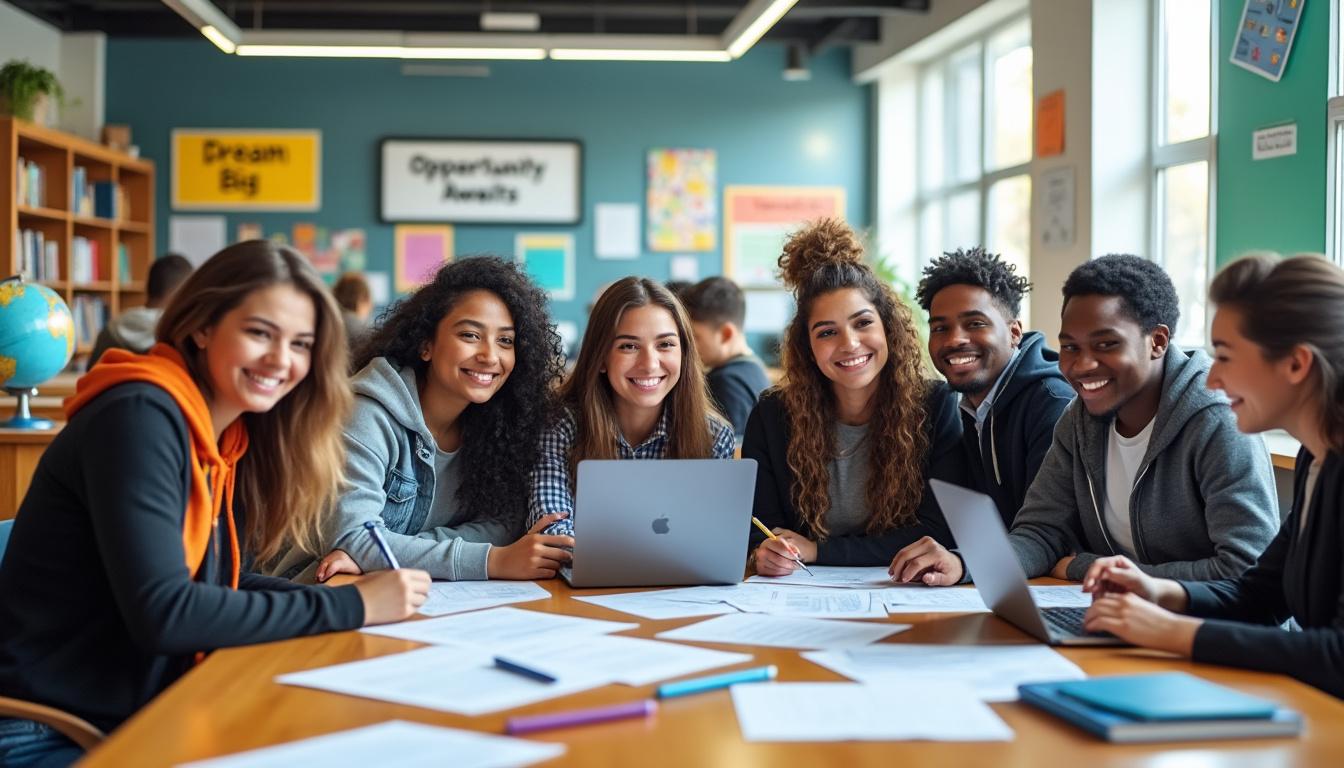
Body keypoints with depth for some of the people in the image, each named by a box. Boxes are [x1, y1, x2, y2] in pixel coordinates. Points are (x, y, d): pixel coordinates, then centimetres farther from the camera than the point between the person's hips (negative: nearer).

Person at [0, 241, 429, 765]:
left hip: (141, 714, 7)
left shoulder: (231, 437, 6)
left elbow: (222, 581, 7)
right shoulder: (140, 417, -19)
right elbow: (162, 612, -26)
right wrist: (349, 605, -22)